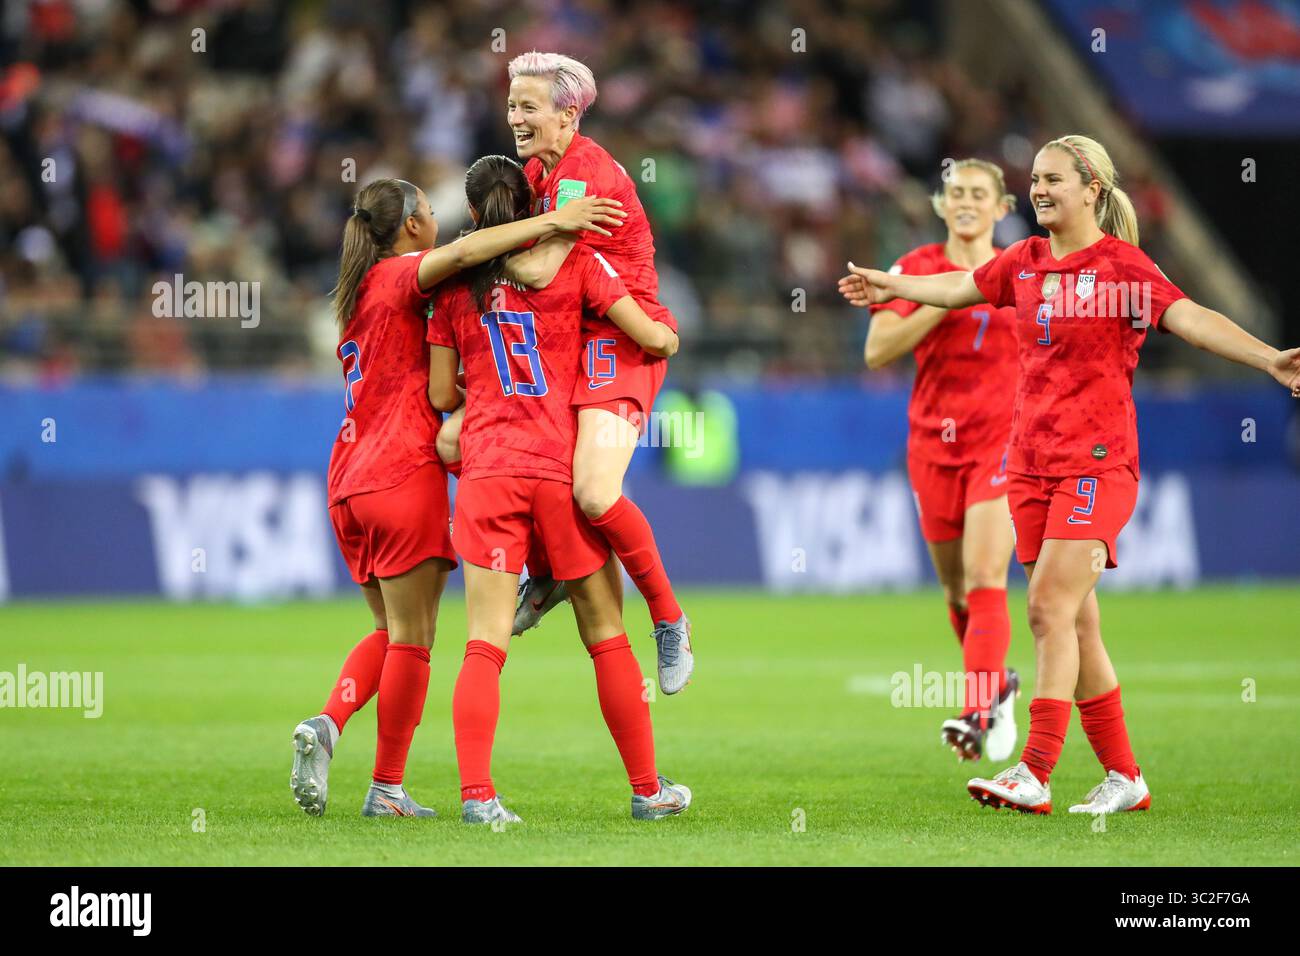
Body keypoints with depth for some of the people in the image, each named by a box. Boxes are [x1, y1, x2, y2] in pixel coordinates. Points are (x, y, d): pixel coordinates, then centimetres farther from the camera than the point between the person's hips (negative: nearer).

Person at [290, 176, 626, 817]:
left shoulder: (360, 291, 22)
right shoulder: (401, 276, -5)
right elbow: (462, 253, -26)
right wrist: (552, 222, -26)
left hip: (349, 481, 8)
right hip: (404, 475, -8)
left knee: (391, 629, 17)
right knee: (412, 637, -1)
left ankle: (327, 725, -6)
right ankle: (387, 789, 0)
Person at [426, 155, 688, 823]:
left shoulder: (454, 284, 7)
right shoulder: (574, 262, 4)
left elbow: (441, 396, 10)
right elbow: (653, 338, 2)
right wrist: (670, 339, 25)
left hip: (486, 468, 1)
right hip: (563, 467, 0)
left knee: (484, 644, -4)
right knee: (606, 637, 10)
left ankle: (476, 793, -17)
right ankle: (647, 788, 16)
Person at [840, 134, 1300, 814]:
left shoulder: (1123, 266, -8)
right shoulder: (1026, 262, 10)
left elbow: (1189, 318, -20)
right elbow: (962, 287, 29)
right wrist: (893, 286, 44)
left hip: (1097, 463, -6)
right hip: (1031, 463, 6)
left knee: (1051, 609, -16)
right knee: (1071, 624, 7)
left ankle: (1034, 776, -17)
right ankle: (1124, 778, 15)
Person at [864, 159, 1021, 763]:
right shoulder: (917, 269, 3)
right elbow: (877, 351, -10)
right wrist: (944, 303, -18)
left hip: (1001, 440, -2)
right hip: (934, 442, 2)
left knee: (985, 577, -17)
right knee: (955, 589, 10)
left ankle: (977, 715, -24)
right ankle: (997, 686, 35)